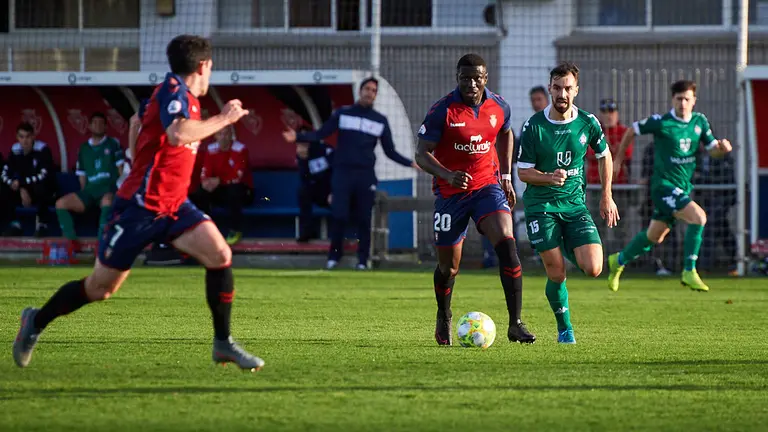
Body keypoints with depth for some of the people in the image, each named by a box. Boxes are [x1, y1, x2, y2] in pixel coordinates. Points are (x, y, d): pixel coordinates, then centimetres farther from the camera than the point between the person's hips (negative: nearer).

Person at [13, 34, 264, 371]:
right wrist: (223, 119, -25)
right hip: (141, 204, -8)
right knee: (100, 287, 4)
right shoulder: (172, 88, -16)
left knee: (220, 255, -12)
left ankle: (223, 343, -4)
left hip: (173, 204, 8)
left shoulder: (183, 95, 11)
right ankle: (37, 322, 26)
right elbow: (178, 134, -35)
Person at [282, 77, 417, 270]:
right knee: (339, 216, -8)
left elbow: (390, 151, 13)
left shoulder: (380, 120, 11)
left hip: (366, 175, 1)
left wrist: (410, 163, -1)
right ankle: (334, 255, 5)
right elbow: (321, 134, 1)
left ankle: (362, 260, 7)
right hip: (343, 173, -1)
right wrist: (298, 137, -14)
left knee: (364, 219, -1)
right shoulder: (342, 113, 7)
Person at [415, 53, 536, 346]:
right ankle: (443, 318, 37)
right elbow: (422, 154, -13)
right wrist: (447, 175, -30)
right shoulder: (442, 111, -13)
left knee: (506, 242, -21)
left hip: (487, 186, 2)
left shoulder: (498, 107, -1)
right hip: (451, 192, -2)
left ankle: (515, 324, -20)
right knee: (449, 265, 6)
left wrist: (506, 176, 17)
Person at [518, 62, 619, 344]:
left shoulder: (587, 123, -3)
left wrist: (607, 197, 14)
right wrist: (550, 177, -23)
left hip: (575, 204, 2)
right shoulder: (533, 127, -9)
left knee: (593, 269, -11)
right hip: (541, 206, -2)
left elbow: (604, 156, 15)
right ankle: (564, 328, 15)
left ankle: (569, 249, 24)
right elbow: (523, 171, -4)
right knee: (556, 274, -9)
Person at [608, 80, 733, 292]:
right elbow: (632, 130, 1)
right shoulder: (661, 122, -12)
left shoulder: (700, 122, 4)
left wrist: (722, 148, -14)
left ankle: (619, 261, 40)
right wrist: (618, 159, 7)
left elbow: (713, 150, 10)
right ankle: (689, 272, -16)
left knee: (654, 236, 17)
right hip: (664, 185, -7)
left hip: (684, 187, 7)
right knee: (698, 217, -25)